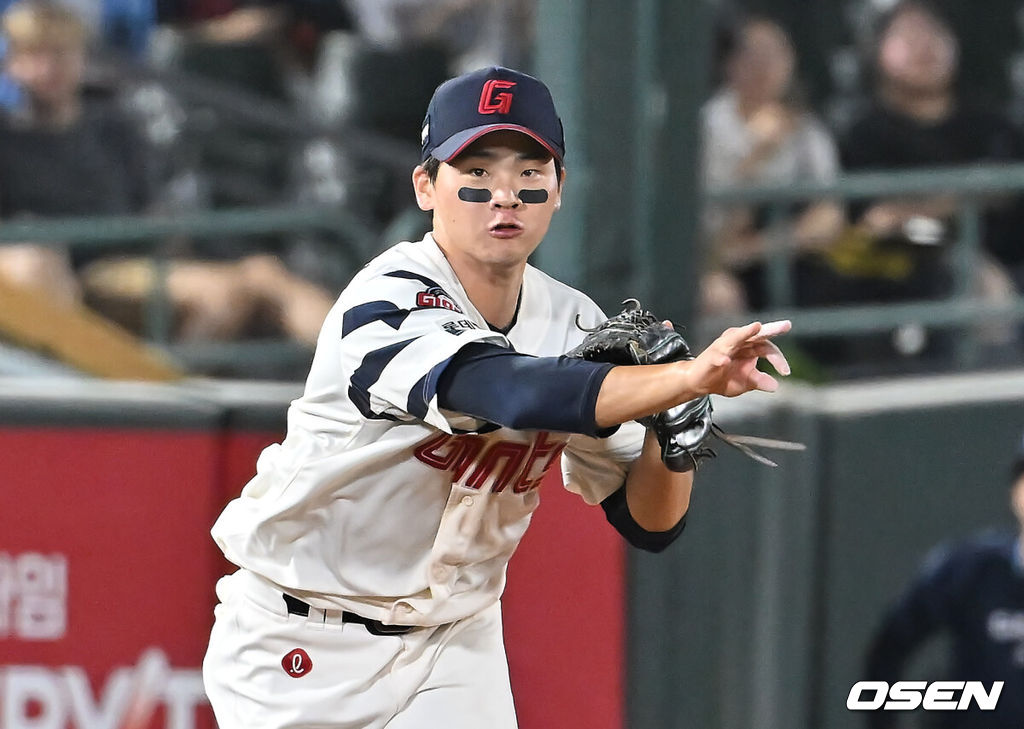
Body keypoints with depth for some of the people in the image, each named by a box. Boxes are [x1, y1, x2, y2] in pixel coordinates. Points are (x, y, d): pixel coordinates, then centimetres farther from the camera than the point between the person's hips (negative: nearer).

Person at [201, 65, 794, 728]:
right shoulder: (386, 303, -23)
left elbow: (649, 523, -2)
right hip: (301, 646, -5)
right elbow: (509, 392, -42)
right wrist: (688, 376, -53)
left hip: (456, 645, 5)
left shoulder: (572, 323, -2)